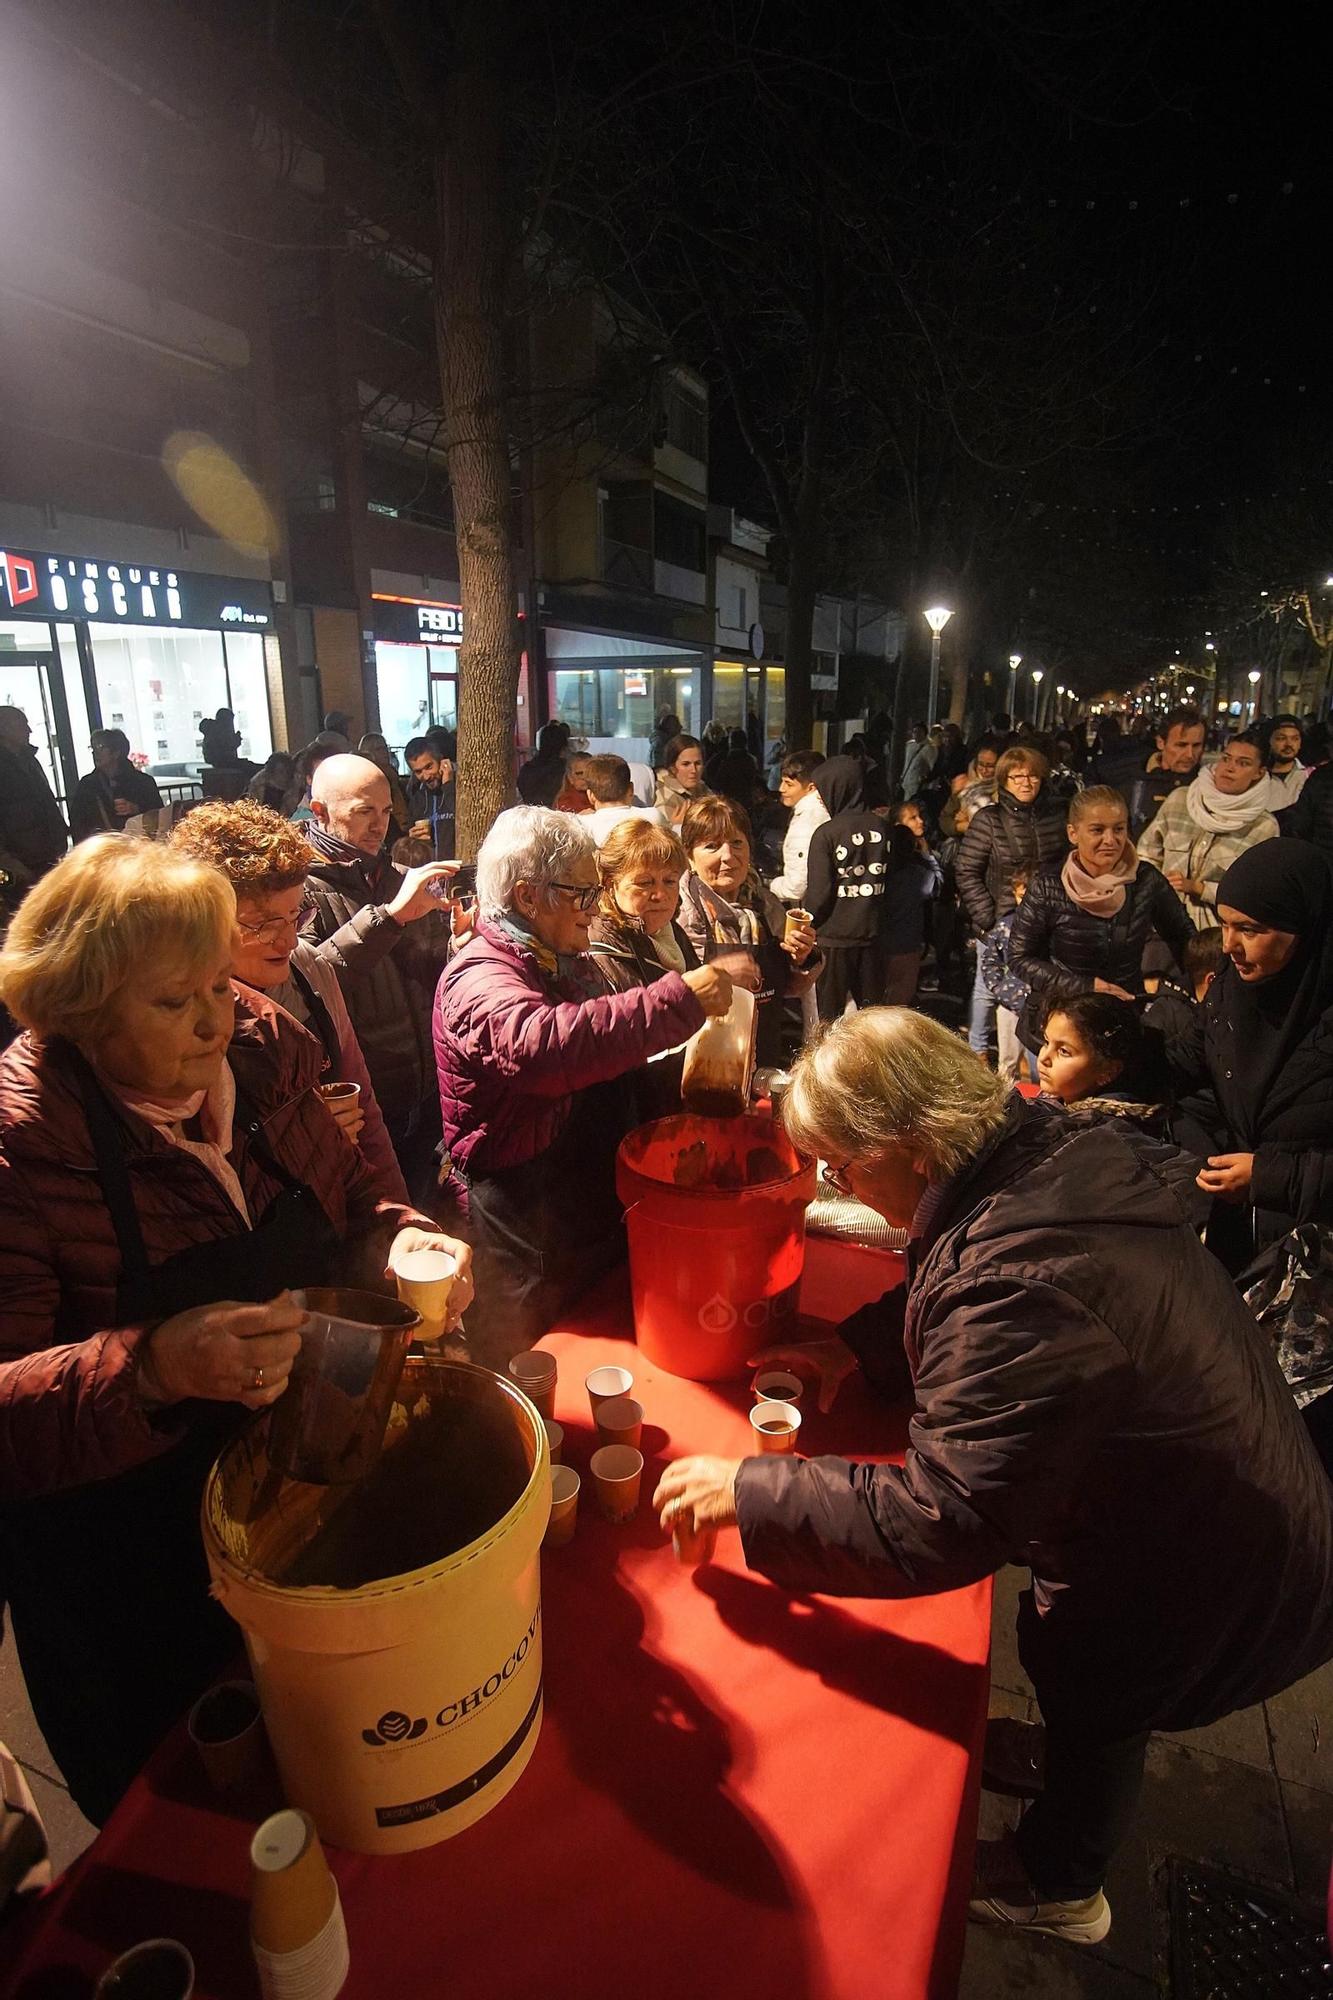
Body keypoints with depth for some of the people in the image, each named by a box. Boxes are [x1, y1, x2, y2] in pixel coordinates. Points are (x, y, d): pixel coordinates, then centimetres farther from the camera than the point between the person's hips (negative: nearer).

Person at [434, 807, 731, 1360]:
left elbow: (607, 1061, 23)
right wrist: (680, 998, -40)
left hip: (597, 1213, 9)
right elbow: (543, 1044, -44)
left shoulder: (569, 962, 10)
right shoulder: (478, 978, -20)